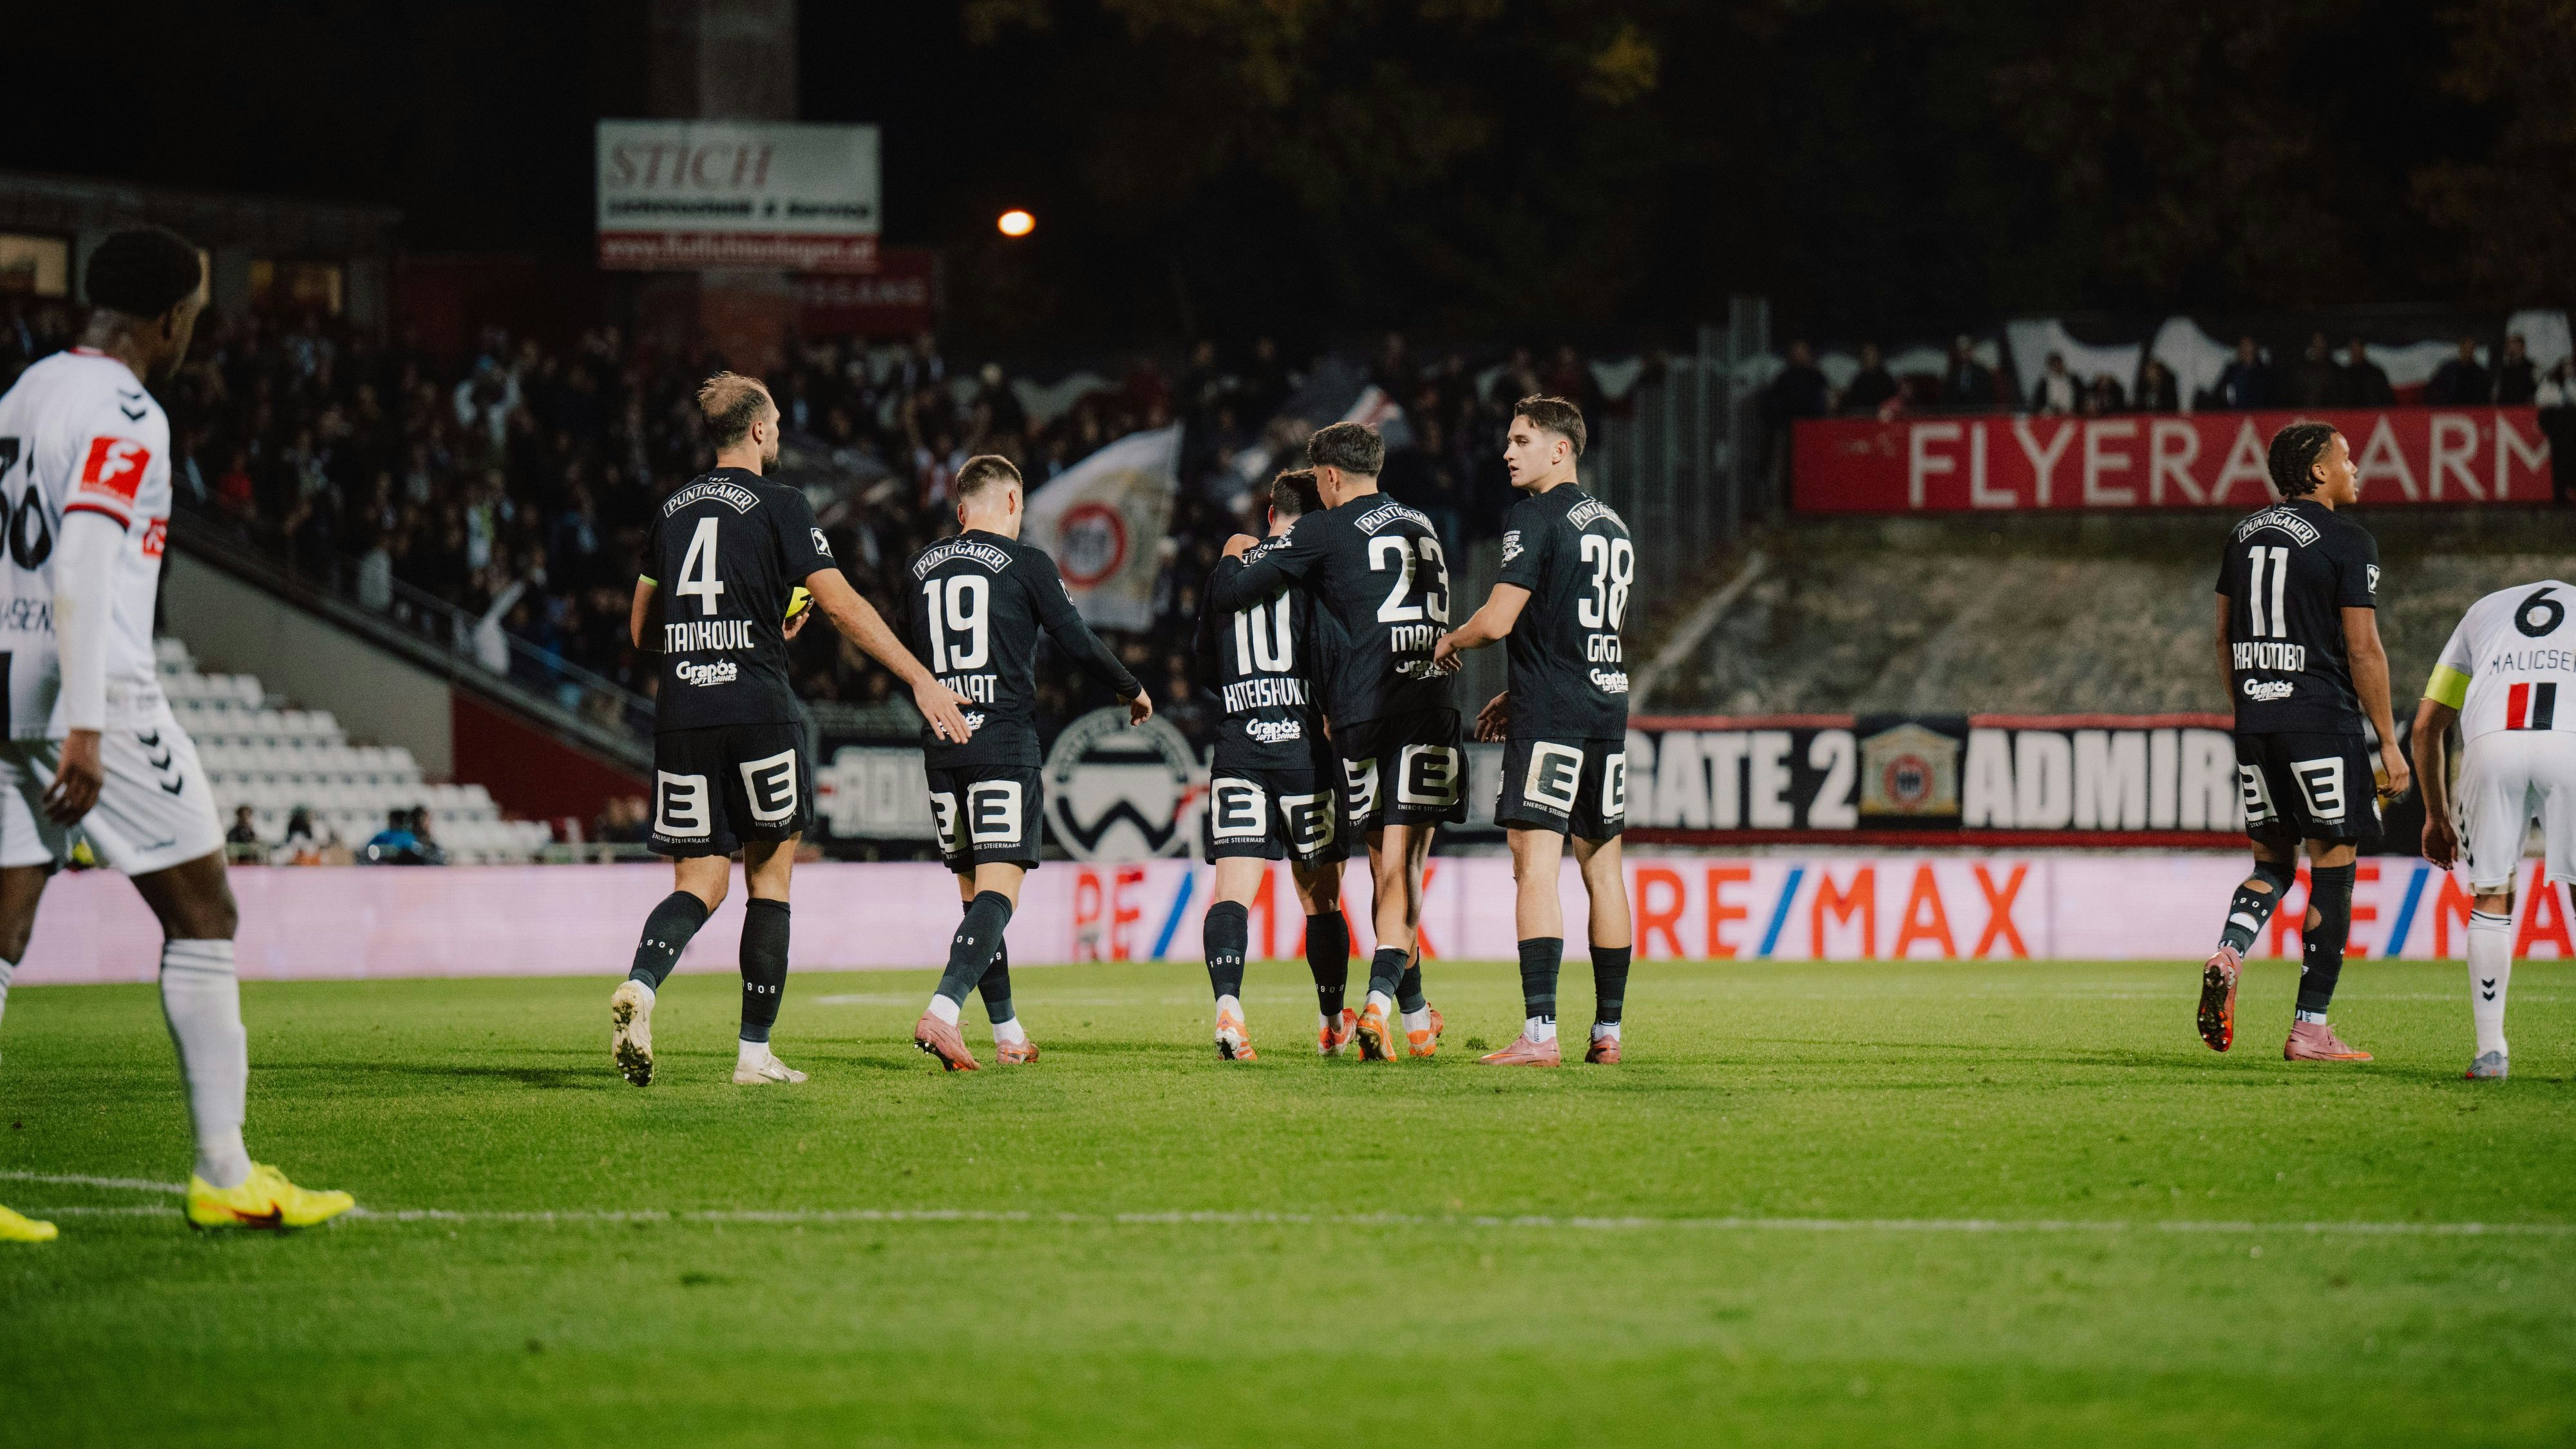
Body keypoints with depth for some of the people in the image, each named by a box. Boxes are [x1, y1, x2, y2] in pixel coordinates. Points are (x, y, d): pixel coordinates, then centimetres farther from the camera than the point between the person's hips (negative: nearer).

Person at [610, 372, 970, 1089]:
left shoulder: (672, 510, 14)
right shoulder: (779, 505, -2)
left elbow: (640, 629, 20)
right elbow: (842, 606, -9)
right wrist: (921, 680, -6)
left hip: (681, 712, 4)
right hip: (759, 713, -4)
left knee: (699, 883, 6)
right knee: (769, 876, 7)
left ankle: (640, 983, -25)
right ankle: (755, 1052, 5)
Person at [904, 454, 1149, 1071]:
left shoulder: (921, 567, 10)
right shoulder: (1025, 563, -3)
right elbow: (1079, 643, 0)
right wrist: (1132, 691, 16)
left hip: (942, 744, 5)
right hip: (1005, 742, -5)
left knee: (973, 891, 13)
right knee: (998, 887, -10)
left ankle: (1007, 1032, 16)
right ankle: (943, 1010, -29)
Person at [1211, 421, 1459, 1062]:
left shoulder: (1326, 532, 0)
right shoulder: (1422, 526, 17)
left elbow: (1227, 593, -2)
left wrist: (1235, 555, 22)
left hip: (1367, 713, -3)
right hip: (1430, 708, 3)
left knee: (1386, 865, 8)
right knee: (1403, 869, -1)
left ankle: (1415, 1016, 12)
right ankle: (1382, 999, -20)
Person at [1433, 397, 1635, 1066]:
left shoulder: (1535, 518, -8)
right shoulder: (1612, 525, 17)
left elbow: (1497, 621, -14)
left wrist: (1449, 642, 8)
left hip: (1549, 716, -8)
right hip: (1608, 706, 8)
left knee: (1535, 867, -11)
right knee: (1602, 866, 11)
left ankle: (1539, 1032, -18)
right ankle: (1607, 1031, 13)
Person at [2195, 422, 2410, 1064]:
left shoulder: (2246, 533, 12)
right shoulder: (2347, 542, -7)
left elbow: (2224, 637, 17)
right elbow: (2363, 650, -10)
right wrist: (2389, 742, -4)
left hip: (2256, 720, 6)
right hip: (2322, 722, -6)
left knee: (2273, 861, 16)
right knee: (2333, 866, 0)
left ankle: (2228, 955, -13)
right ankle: (2310, 1029, -2)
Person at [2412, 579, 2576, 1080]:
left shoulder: (2483, 612, 35)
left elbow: (2427, 725, 31)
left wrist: (2437, 813, 38)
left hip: (2492, 742, 1)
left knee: (2491, 897, 14)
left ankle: (2490, 1049, 10)